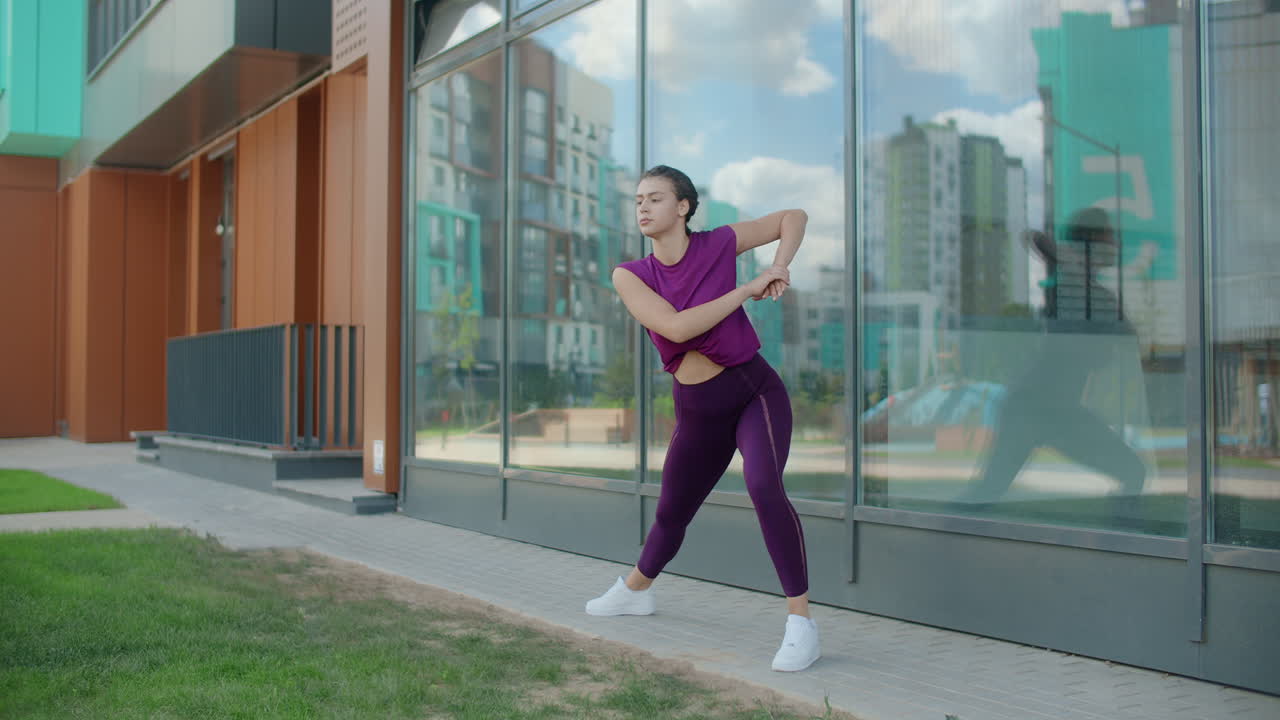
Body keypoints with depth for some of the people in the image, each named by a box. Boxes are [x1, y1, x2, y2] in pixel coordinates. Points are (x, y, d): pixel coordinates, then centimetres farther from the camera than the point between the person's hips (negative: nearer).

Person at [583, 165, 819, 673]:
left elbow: (794, 217, 5)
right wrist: (749, 288, -20)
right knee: (671, 514, 19)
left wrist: (779, 267, -12)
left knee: (763, 487, -30)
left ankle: (801, 624, -24)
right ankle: (635, 591, 50)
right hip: (697, 410, 3)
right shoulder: (629, 275, -8)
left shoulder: (718, 244, -8)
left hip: (755, 390, -3)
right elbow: (677, 328, -24)